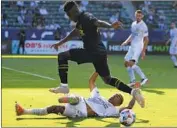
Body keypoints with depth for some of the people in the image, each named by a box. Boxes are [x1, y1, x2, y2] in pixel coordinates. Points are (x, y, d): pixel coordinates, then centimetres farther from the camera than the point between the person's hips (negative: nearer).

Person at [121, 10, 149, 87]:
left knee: (131, 63, -21)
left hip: (138, 46, -8)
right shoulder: (133, 24, 11)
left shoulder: (143, 26, -11)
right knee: (126, 63, 7)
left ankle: (143, 78, -18)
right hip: (132, 46, 8)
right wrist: (126, 41, 10)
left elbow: (146, 39, -11)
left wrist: (143, 51, -16)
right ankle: (132, 81, 11)